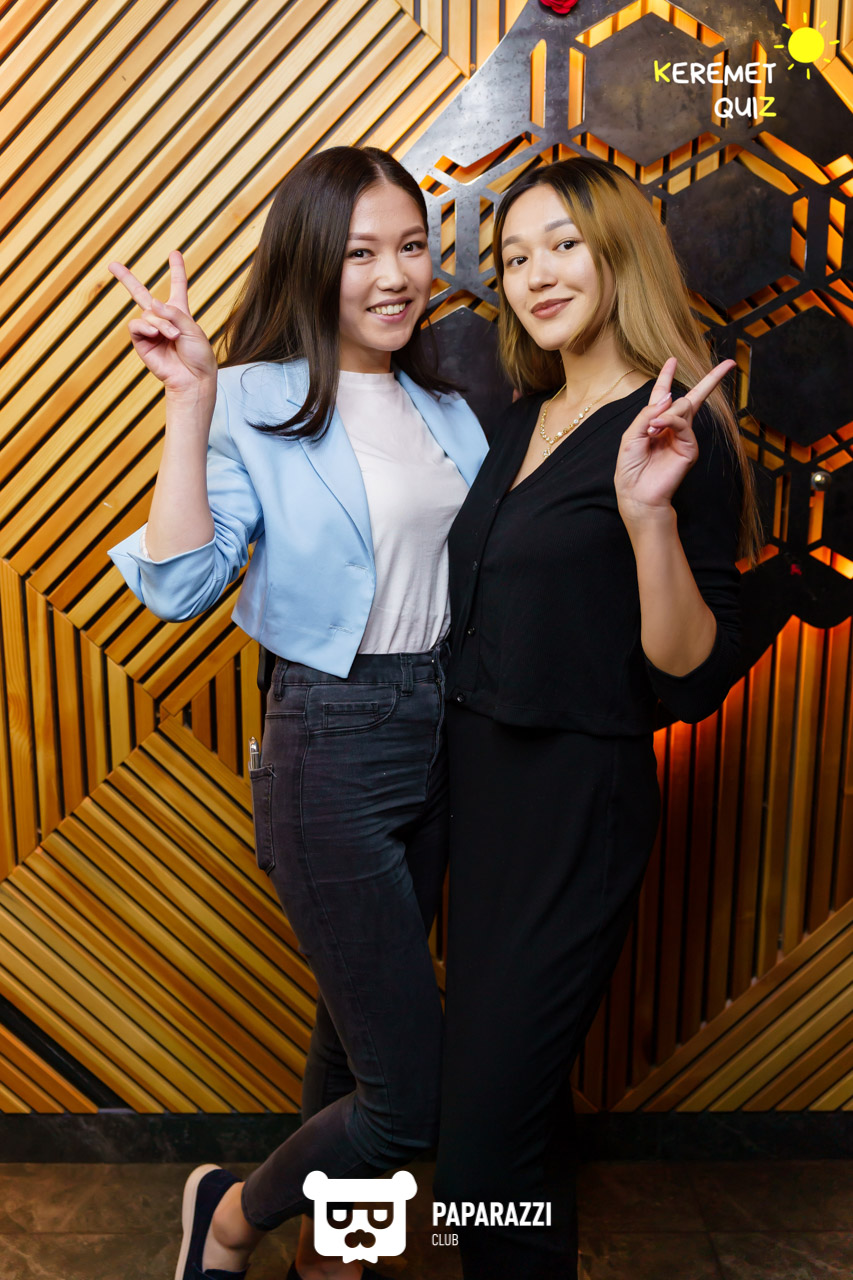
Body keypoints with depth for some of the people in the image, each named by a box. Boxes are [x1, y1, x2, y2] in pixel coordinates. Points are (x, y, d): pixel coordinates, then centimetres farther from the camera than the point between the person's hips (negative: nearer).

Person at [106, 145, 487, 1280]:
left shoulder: (443, 407, 9)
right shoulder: (259, 407, -11)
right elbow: (180, 587, -21)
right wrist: (189, 406, -27)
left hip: (439, 733, 7)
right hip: (332, 753, -7)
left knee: (360, 1027, 23)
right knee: (410, 1099, -2)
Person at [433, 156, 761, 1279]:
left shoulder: (675, 435, -14)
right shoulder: (524, 418, 9)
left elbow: (696, 683, -19)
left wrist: (649, 515, -33)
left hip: (578, 801, -8)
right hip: (476, 773, 8)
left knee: (484, 1130, -1)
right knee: (518, 1082, 25)